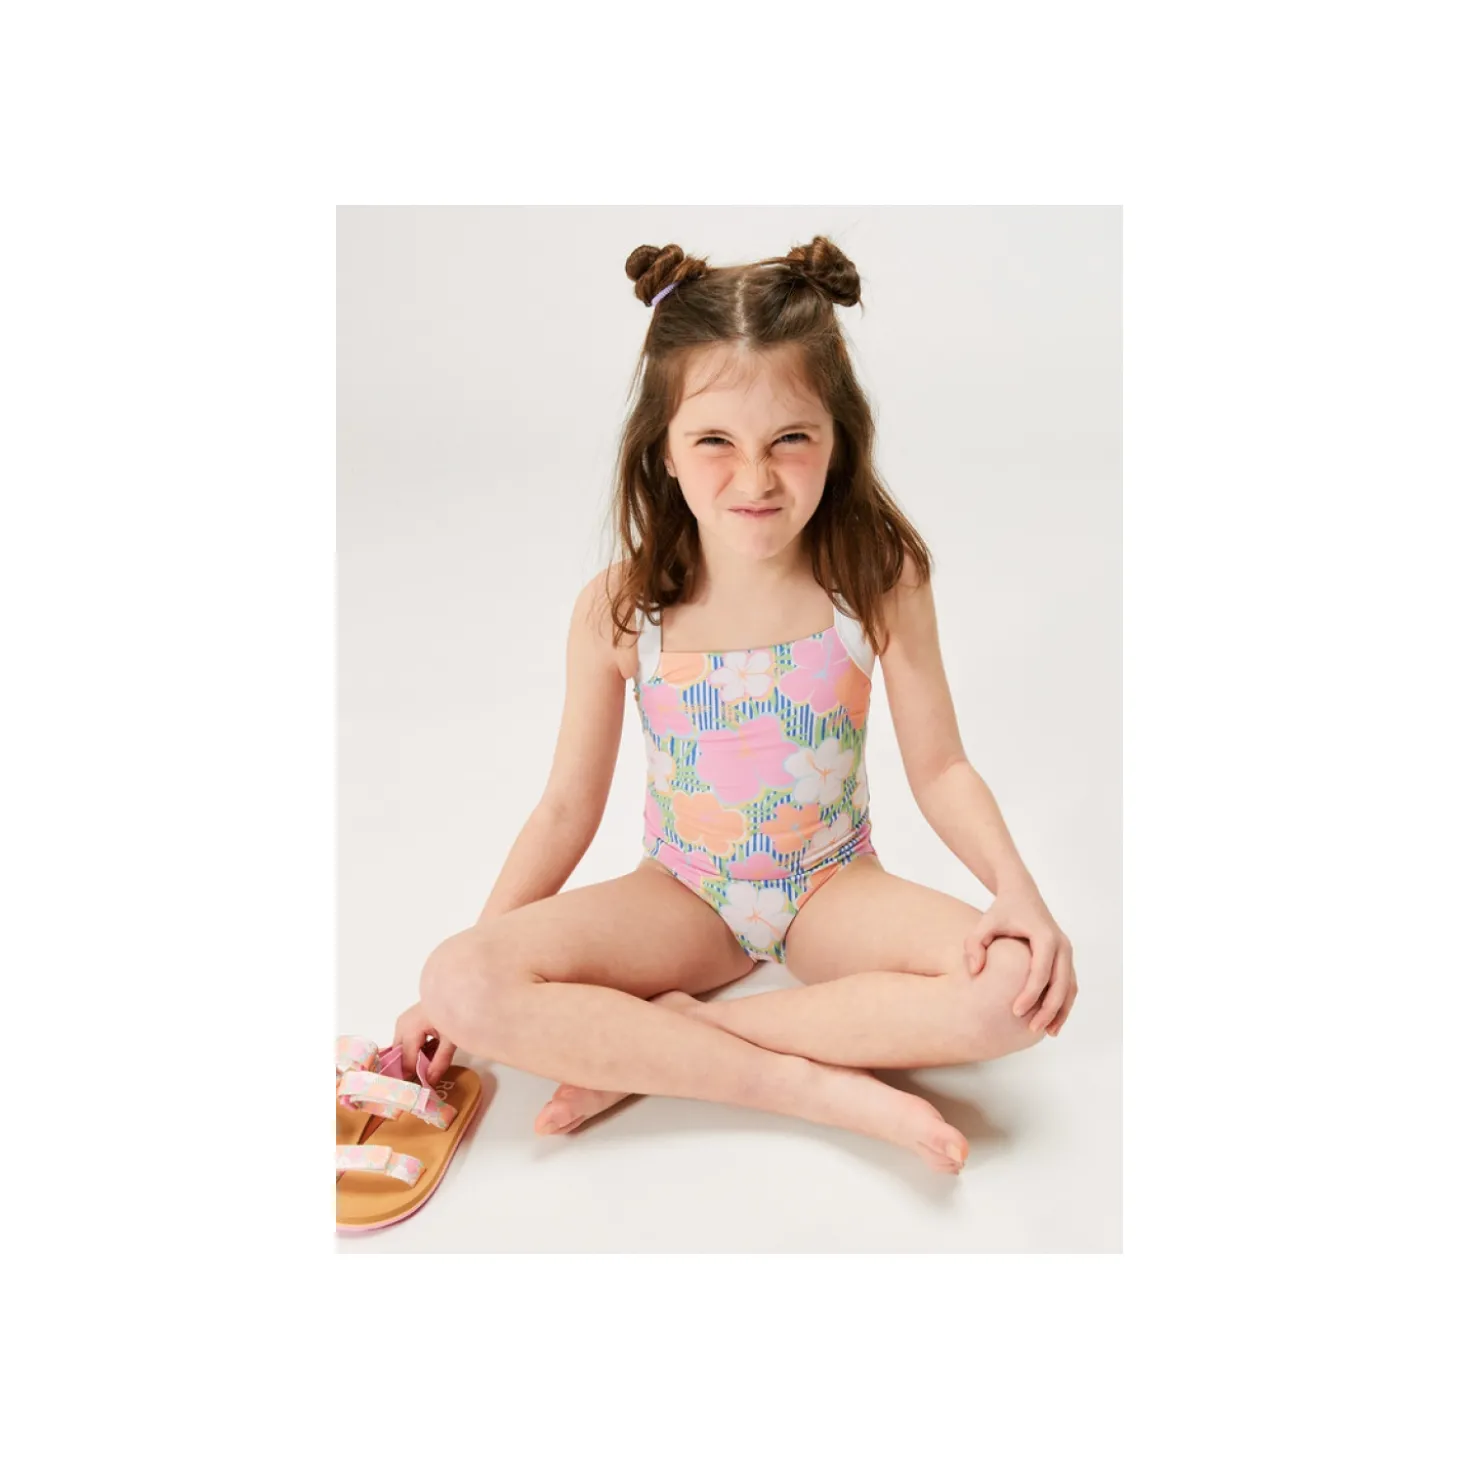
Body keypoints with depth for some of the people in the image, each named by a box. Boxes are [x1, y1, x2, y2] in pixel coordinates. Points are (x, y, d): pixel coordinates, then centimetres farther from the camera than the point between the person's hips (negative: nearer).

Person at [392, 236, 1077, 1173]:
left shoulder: (879, 580, -14)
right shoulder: (619, 610, -13)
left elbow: (939, 767, -6)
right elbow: (568, 807, -4)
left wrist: (1019, 890, -24)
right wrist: (457, 987, -4)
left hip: (832, 890, 0)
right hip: (685, 895, 1)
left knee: (1017, 986, -29)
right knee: (462, 982, -24)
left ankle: (661, 1047, -20)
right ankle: (821, 1086, -23)